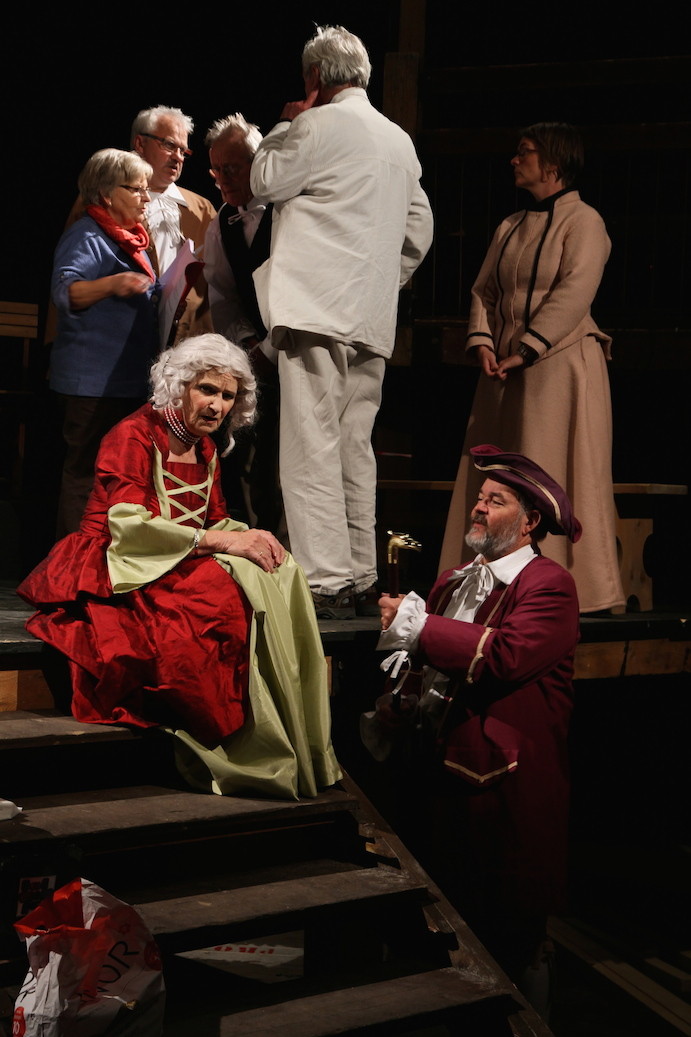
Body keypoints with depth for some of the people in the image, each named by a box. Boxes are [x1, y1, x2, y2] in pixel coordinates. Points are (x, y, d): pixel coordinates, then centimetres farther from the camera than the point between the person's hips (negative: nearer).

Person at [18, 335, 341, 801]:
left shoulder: (205, 449, 16)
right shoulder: (134, 437, -11)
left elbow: (216, 522, 13)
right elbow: (128, 525, -23)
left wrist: (249, 536, -12)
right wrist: (221, 541, -27)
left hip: (180, 567, 8)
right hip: (118, 574, -8)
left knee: (280, 574, -17)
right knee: (230, 595, -32)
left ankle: (302, 754, -19)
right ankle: (257, 756, -25)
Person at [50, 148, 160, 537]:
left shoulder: (131, 238, 20)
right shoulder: (85, 237, -9)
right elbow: (66, 293, -25)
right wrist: (112, 284, -41)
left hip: (130, 378, 9)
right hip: (94, 382, -9)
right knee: (88, 472, -8)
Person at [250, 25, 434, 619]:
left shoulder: (319, 125, -6)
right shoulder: (400, 140, 17)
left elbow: (264, 182, 3)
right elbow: (420, 230, 21)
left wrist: (287, 123, 15)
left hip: (316, 309, -8)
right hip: (373, 320, 8)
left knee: (312, 449, -8)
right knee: (355, 448, 12)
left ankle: (326, 582, -12)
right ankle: (360, 579, 15)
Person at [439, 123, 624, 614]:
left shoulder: (583, 221, -4)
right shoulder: (510, 227, 19)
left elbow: (574, 294, -15)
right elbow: (484, 290, 14)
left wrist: (525, 350, -19)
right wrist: (482, 342, -4)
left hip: (560, 365, -7)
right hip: (507, 368, 7)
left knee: (554, 477, -8)